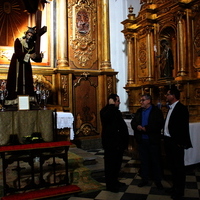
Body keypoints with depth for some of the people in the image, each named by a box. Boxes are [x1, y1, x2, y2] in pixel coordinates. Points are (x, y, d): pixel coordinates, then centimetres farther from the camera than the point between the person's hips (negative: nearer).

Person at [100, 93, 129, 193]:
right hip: (110, 143, -8)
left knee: (117, 163, 17)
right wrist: (111, 105, -25)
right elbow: (106, 118, -36)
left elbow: (122, 125, 17)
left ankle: (115, 182, 32)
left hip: (118, 143, 9)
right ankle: (110, 185, 14)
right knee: (110, 164, 1)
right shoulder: (105, 110, -10)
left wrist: (125, 140, 10)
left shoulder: (117, 111, 16)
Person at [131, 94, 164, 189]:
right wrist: (137, 127, -14)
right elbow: (133, 122, 8)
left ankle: (158, 181, 23)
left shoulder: (156, 111, -9)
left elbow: (159, 124, -20)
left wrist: (146, 128, -24)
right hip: (141, 140, 5)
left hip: (153, 141, -5)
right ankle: (144, 179, 28)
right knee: (144, 161, 15)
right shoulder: (139, 111, 11)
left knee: (155, 161, 8)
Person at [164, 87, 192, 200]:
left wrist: (180, 143, -18)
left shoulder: (181, 108, -15)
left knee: (178, 166, 5)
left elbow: (184, 127, -18)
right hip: (168, 141, 9)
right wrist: (166, 139, 9)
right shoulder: (171, 108, 11)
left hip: (176, 142, -8)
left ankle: (179, 191, 20)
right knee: (172, 165, 19)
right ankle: (175, 186, 35)